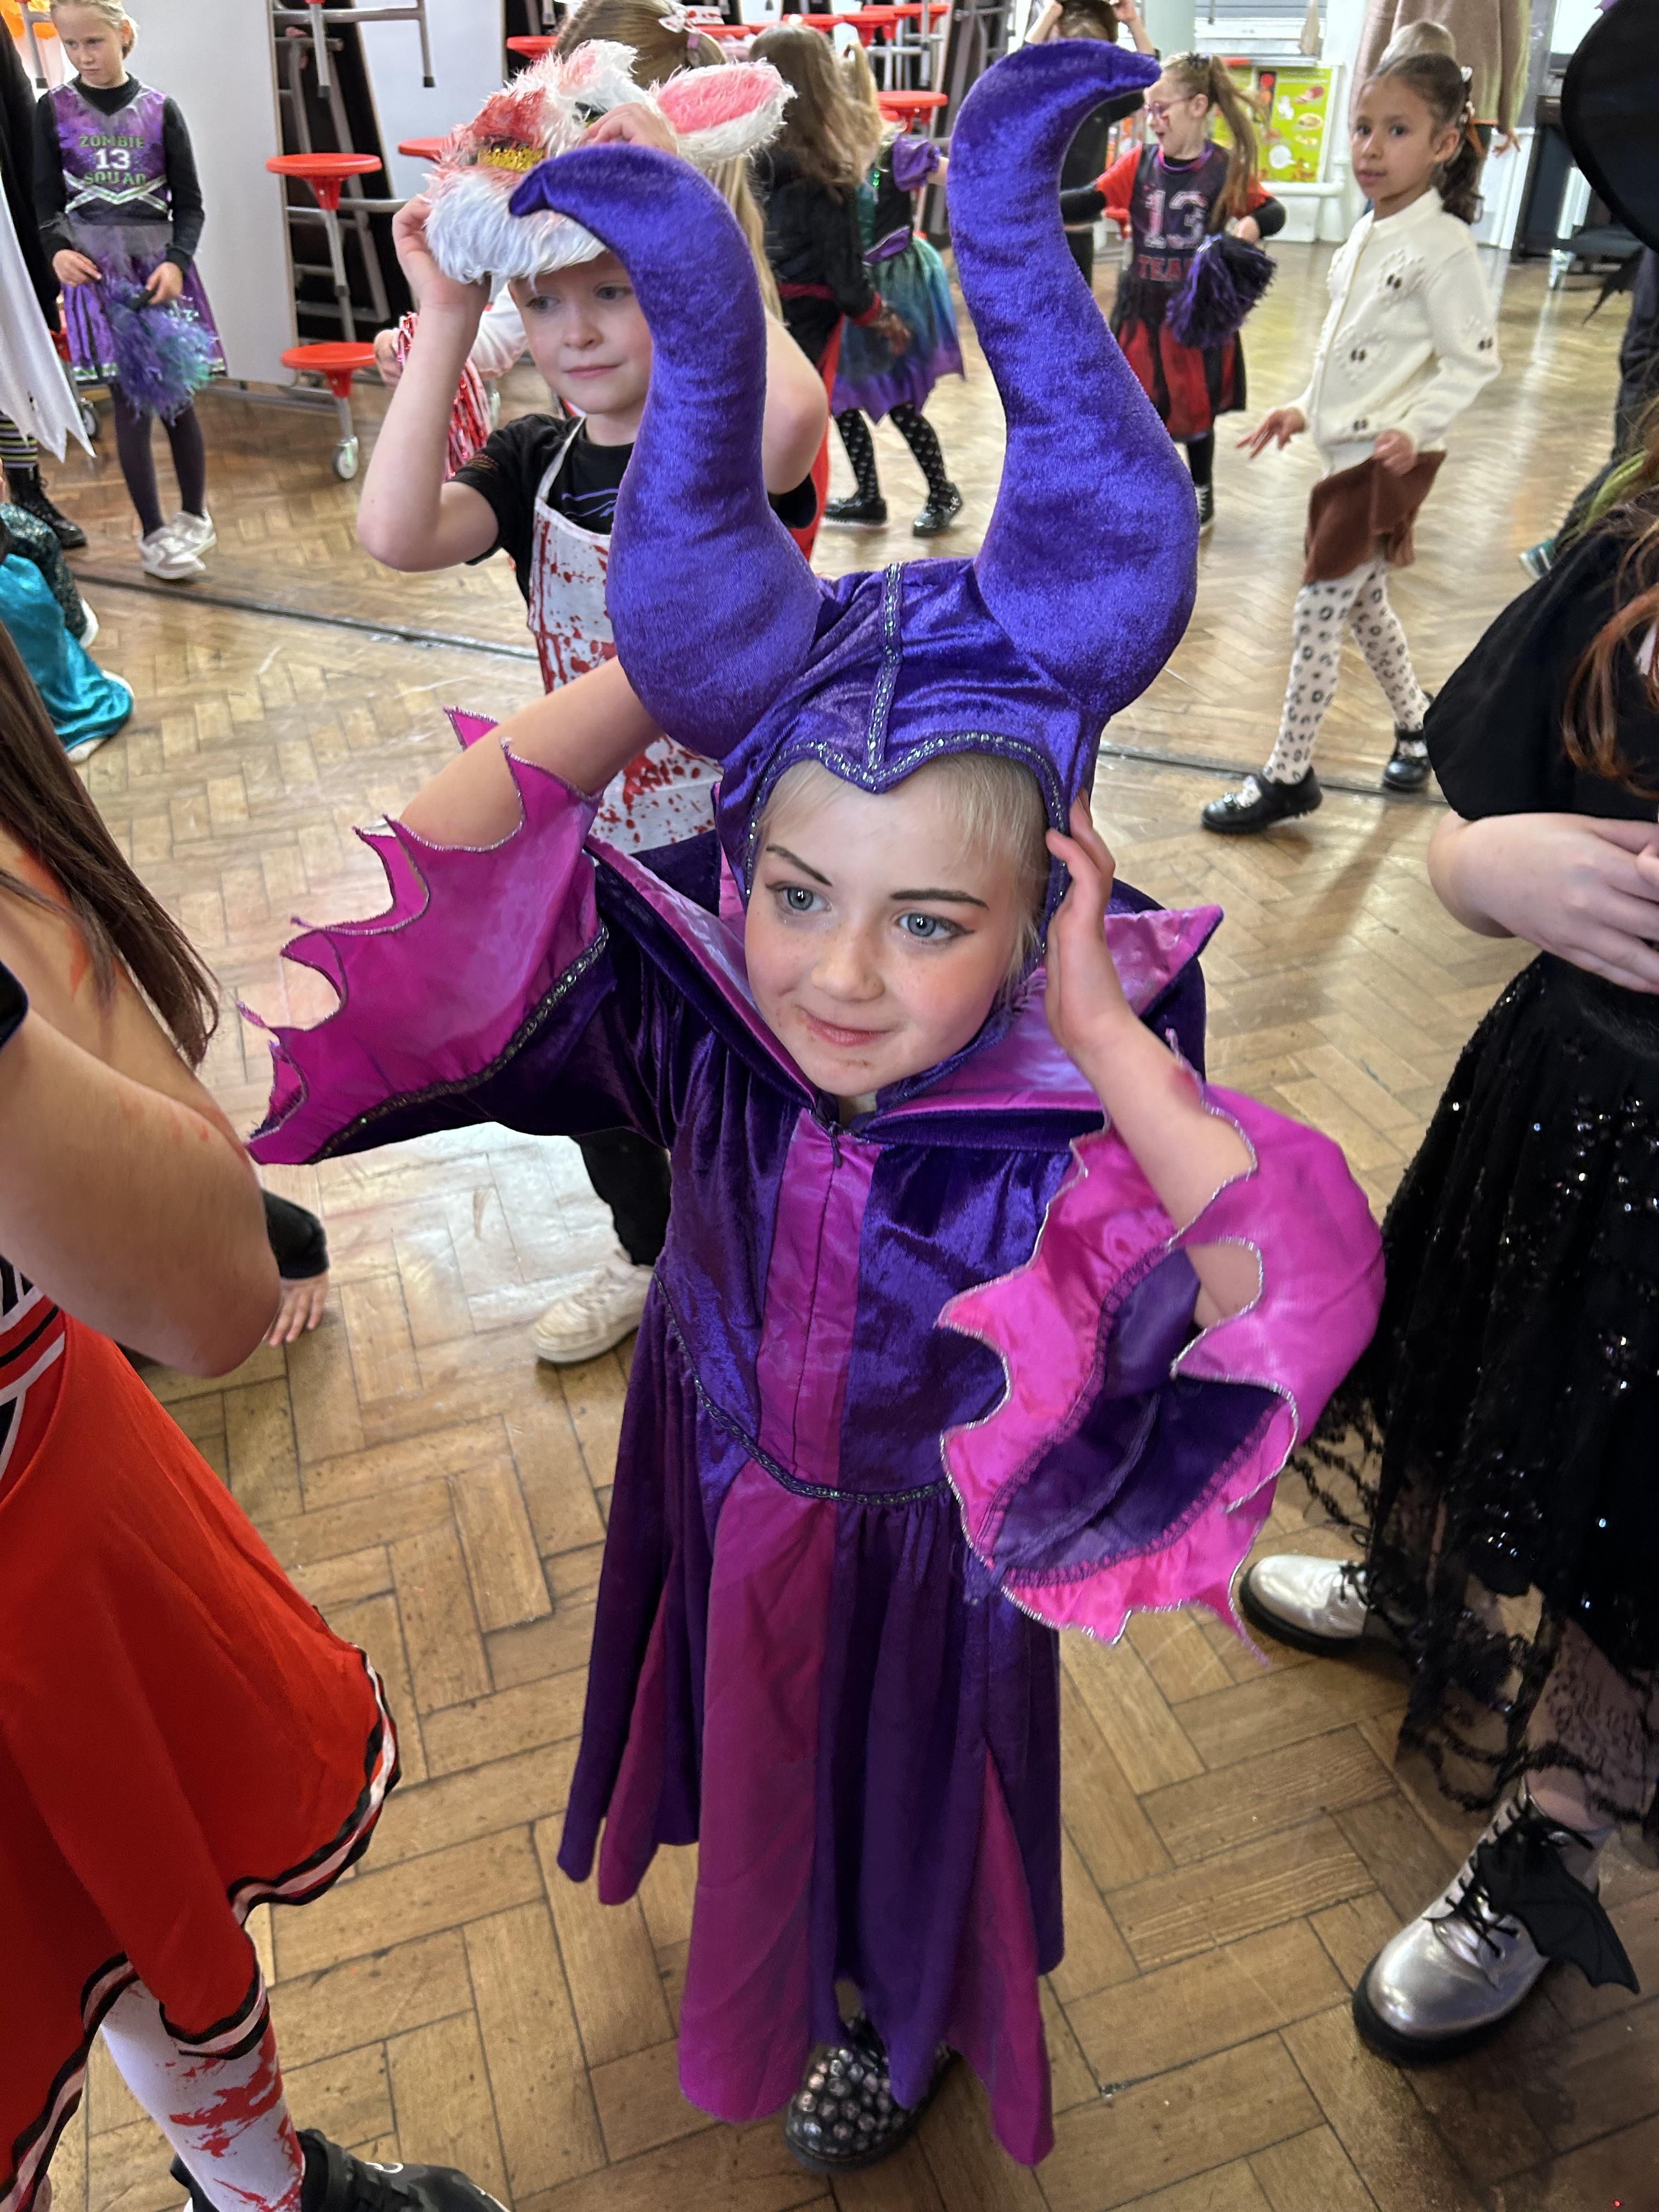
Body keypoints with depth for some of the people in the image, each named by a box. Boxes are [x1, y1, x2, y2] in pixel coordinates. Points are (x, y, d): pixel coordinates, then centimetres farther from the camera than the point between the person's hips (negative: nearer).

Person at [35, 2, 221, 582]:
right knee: (130, 402, -2)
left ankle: (194, 517, 21)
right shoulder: (53, 110, 4)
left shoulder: (159, 109, 3)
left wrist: (176, 261, -12)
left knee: (178, 396, 4)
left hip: (161, 266, 0)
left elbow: (189, 203, 4)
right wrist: (57, 250, -15)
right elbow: (46, 201, 5)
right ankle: (152, 534, 6)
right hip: (95, 271, 0)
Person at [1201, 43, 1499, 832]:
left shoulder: (1442, 247, -14)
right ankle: (1416, 724, 40)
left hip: (1386, 461, -9)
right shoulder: (1366, 237, 10)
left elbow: (1473, 359, -15)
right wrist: (1304, 409, 14)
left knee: (1316, 620, -6)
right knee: (1364, 602, 19)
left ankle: (1288, 777, 4)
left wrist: (1415, 429, -26)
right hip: (1348, 450, 9)